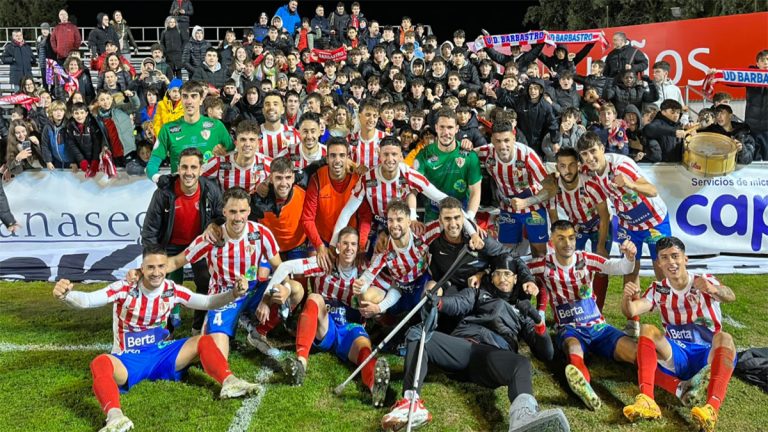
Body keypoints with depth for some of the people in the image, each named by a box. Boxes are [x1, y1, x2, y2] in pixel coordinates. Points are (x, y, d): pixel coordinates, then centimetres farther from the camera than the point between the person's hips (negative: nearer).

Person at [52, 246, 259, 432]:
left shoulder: (172, 290, -3)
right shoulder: (125, 289, -14)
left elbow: (207, 302, -3)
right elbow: (87, 300, -25)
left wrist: (234, 293, -20)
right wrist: (65, 295, -47)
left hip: (161, 353, 4)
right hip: (129, 359, -3)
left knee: (204, 341, -15)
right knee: (100, 363, -37)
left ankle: (229, 382, -33)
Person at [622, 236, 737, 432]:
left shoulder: (704, 281, -1)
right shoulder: (658, 290, 5)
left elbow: (730, 296, -23)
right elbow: (632, 311, -11)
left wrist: (714, 290, -47)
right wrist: (627, 298, -35)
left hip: (709, 355, -2)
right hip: (676, 355, 2)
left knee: (724, 338, -34)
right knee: (647, 330, -24)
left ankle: (711, 409, -53)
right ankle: (646, 400, -41)